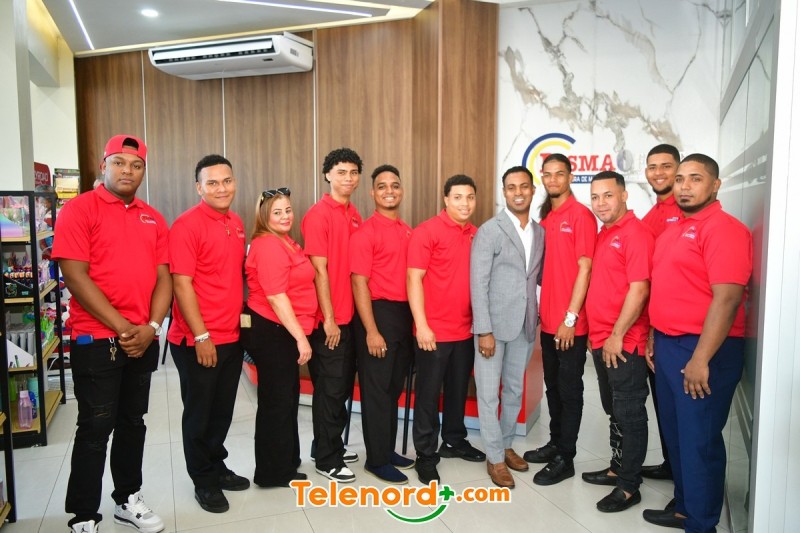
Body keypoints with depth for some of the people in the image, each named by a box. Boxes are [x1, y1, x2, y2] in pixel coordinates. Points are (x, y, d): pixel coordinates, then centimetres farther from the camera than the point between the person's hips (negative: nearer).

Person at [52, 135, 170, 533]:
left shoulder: (153, 218, 10)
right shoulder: (79, 209, -6)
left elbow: (164, 277, 7)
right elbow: (75, 277, -14)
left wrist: (151, 327, -8)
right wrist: (122, 327, -15)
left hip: (143, 341, 5)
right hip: (96, 340, -5)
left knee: (133, 423, 15)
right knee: (95, 429, 2)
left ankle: (127, 500, 32)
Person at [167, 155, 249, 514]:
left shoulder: (237, 224, 9)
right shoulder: (187, 225, -14)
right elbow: (181, 284, -18)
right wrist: (201, 336, -19)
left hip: (232, 336, 7)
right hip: (198, 340, -7)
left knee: (223, 410, 18)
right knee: (199, 412, 9)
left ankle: (217, 466, 36)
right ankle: (203, 481, 24)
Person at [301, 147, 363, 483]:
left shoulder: (354, 215, 11)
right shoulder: (318, 215, -12)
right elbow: (319, 270, -16)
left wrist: (356, 311, 11)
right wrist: (329, 318, -16)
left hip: (351, 315, 8)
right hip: (328, 318, -8)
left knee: (344, 385, 16)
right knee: (329, 388, 2)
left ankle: (330, 445, 32)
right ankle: (327, 460, 16)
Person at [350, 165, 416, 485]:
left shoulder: (408, 232, 12)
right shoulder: (365, 232, -9)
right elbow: (359, 284, -14)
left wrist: (414, 318, 8)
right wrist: (371, 331, -18)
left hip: (405, 315, 7)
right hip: (378, 314, -7)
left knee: (394, 387, 15)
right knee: (376, 389, 2)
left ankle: (388, 449, 29)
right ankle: (376, 459, 15)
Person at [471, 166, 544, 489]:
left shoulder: (540, 233, 8)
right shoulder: (489, 231, -8)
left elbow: (540, 277, 13)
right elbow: (478, 284, -12)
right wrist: (484, 330, -16)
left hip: (526, 325, 5)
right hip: (494, 324, -5)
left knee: (515, 391, 17)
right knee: (489, 394, 4)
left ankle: (506, 445, 35)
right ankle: (495, 457, 19)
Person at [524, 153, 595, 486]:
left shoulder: (581, 216, -9)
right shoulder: (545, 218, 12)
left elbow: (584, 269, -14)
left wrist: (570, 318, -16)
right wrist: (543, 310, 10)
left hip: (571, 323, -7)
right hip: (548, 320, 7)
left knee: (569, 389, 4)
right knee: (552, 386, 17)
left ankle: (564, 459, 15)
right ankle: (555, 443, 32)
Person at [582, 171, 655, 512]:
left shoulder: (636, 233, -13)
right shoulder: (603, 235, 13)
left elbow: (639, 289, -20)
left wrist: (617, 335, -18)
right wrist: (597, 333, 13)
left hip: (625, 343, -9)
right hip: (601, 340, 9)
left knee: (629, 414, 3)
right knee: (613, 410, 19)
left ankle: (629, 486, 14)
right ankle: (618, 468, 34)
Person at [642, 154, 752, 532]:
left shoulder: (723, 229, -14)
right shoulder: (673, 229, 14)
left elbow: (727, 299, -22)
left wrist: (700, 359, -24)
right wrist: (654, 338, 16)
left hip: (703, 350, -9)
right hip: (668, 345, 9)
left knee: (699, 440, 2)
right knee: (675, 433, 18)